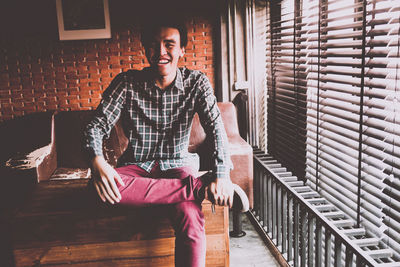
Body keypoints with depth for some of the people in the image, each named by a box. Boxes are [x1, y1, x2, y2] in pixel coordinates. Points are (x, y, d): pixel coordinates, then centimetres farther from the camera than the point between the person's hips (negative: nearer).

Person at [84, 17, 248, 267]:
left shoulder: (196, 82, -3)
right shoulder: (127, 83, -4)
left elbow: (216, 128, -11)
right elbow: (97, 126, -6)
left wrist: (222, 175, -28)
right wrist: (98, 161, -28)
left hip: (177, 165, -1)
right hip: (136, 166, 2)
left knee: (191, 218, -36)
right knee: (100, 187, -36)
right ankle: (200, 187, -30)